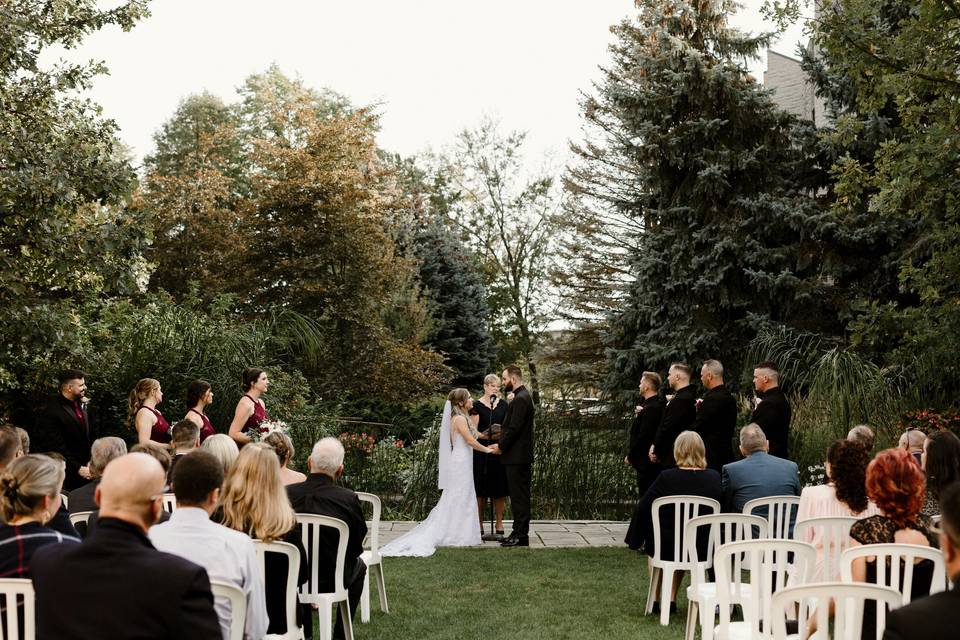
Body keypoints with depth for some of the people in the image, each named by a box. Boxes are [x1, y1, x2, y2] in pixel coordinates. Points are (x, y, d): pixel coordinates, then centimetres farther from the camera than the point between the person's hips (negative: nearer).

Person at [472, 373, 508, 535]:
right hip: (482, 452, -3)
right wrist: (486, 436, -20)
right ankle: (479, 526, 8)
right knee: (481, 490, 0)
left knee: (499, 489, 3)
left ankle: (499, 525, 9)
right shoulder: (477, 405, 0)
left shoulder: (503, 404, 11)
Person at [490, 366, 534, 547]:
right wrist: (501, 443, 12)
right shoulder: (522, 396, 16)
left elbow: (514, 428, -20)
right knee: (519, 496, 12)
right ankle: (519, 533, 18)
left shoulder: (520, 399, -16)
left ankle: (520, 536, -2)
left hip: (517, 457, -10)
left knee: (519, 497, -6)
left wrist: (501, 447, -10)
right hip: (519, 456, 10)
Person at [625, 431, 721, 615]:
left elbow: (642, 509, -6)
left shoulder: (666, 477, -15)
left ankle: (656, 599, 29)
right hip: (703, 550, 2)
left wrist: (635, 541, 10)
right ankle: (671, 599, 27)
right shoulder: (713, 477, -8)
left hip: (667, 549, -2)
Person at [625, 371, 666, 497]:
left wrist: (630, 456, -11)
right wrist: (640, 412, -1)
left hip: (646, 461, -10)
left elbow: (643, 436, -21)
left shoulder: (651, 409, -20)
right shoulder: (658, 404, 12)